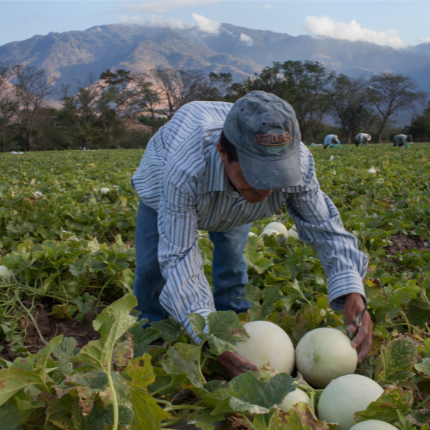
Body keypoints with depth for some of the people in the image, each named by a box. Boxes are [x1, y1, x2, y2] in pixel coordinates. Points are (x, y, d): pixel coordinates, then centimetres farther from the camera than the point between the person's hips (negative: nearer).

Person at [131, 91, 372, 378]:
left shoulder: (298, 163, -40)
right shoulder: (186, 171, -52)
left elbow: (326, 228, -30)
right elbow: (179, 257, -47)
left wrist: (352, 293, -47)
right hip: (164, 187, -2)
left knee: (232, 263, -2)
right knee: (152, 266, -2)